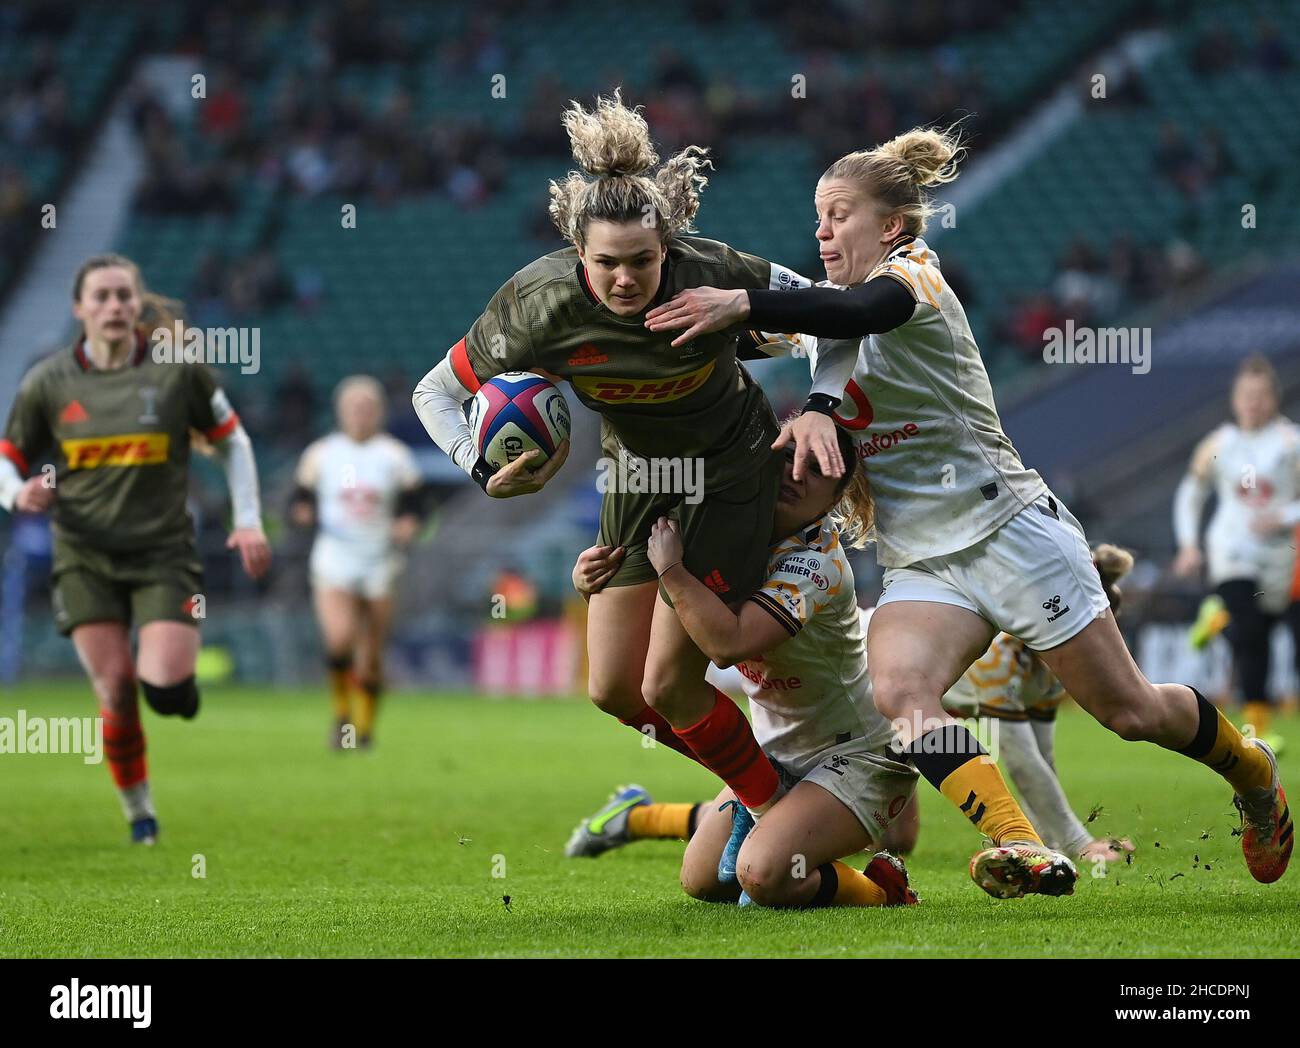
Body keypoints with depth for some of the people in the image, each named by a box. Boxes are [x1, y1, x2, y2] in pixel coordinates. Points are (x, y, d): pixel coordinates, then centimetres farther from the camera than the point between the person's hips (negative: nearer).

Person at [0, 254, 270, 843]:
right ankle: (138, 810, 12)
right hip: (85, 557, 1)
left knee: (164, 689, -16)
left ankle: (179, 663, 22)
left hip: (164, 552, -1)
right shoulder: (48, 383, -1)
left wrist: (248, 520, 0)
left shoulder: (177, 370, -4)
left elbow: (231, 440, 8)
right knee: (114, 685, -8)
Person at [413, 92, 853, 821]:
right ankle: (757, 792, 29)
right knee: (615, 691, 6)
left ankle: (775, 809, 15)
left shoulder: (711, 277, -31)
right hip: (638, 472, 4)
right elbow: (437, 391, -13)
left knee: (668, 685, -9)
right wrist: (486, 473, -29)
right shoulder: (541, 304, -26)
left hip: (731, 471, -4)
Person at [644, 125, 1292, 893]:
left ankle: (1253, 772, 30)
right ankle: (1023, 850, -31)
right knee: (898, 689, -25)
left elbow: (861, 312, -34)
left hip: (1009, 529, -6)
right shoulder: (839, 299, 13)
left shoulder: (914, 277, -13)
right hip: (921, 562, 6)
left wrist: (742, 304, -46)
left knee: (1130, 710, 2)